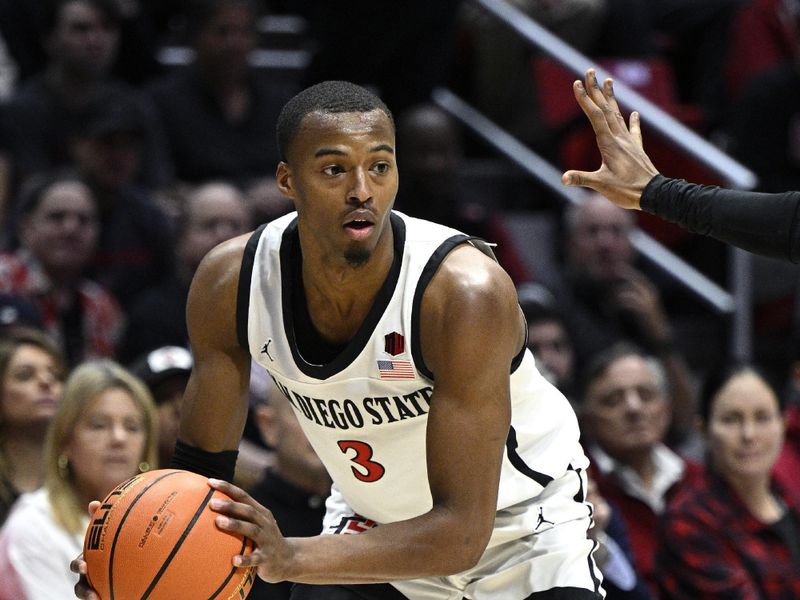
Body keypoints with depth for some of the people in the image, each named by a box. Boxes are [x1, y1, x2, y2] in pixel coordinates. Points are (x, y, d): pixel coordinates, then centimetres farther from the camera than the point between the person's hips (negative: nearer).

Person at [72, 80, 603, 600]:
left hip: (528, 523, -3)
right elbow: (201, 466, -8)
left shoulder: (465, 293, -35)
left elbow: (461, 532, -36)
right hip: (371, 522, 3)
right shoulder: (231, 281, -21)